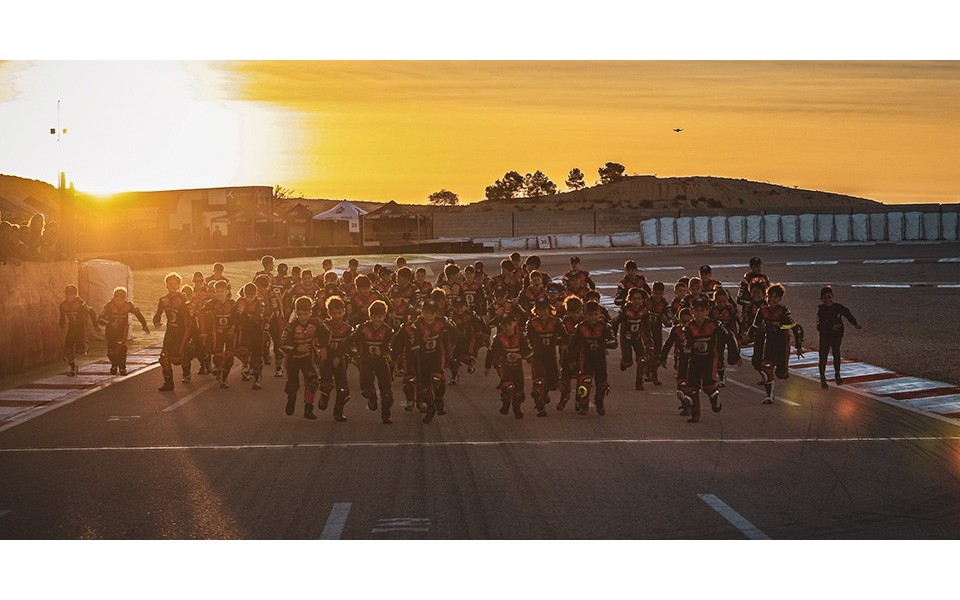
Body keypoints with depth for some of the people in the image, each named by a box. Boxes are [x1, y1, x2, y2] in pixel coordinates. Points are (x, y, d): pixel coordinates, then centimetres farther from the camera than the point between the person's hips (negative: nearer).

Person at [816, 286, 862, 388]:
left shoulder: (838, 307, -10)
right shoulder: (821, 310, -18)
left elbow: (848, 313, 10)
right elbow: (819, 327, -22)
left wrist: (855, 323, 16)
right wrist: (831, 327, -32)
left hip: (837, 336, 3)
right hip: (825, 338, -3)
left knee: (836, 355, 17)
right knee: (823, 357, -3)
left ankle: (837, 375, 34)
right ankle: (823, 378, 8)